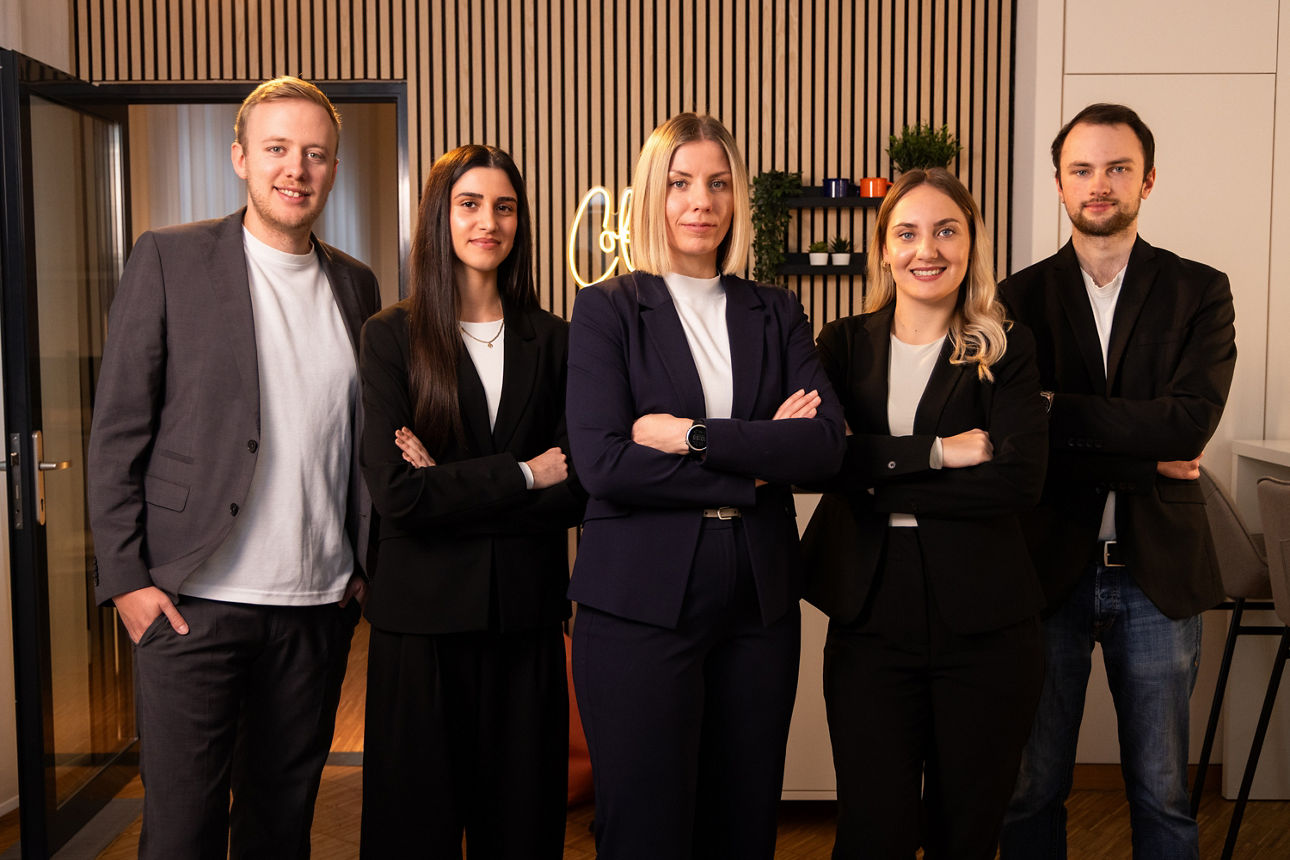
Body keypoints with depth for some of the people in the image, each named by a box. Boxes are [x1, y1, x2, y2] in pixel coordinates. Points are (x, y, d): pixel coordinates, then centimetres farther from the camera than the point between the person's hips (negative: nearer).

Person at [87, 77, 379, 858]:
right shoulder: (170, 259, -1)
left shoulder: (356, 285, 10)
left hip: (320, 604, 4)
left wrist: (371, 565, 7)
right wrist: (125, 577, -8)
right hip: (195, 599, -3)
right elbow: (118, 429, -3)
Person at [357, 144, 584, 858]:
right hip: (422, 616, -2)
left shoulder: (552, 341, 6)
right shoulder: (391, 337, -1)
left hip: (526, 615, 2)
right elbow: (394, 492, -12)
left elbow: (577, 492, -2)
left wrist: (454, 488, -11)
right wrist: (523, 475, -9)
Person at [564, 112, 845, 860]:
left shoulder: (777, 313, 10)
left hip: (759, 604, 4)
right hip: (642, 603, -3)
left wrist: (694, 435, -14)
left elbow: (827, 444, -5)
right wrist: (756, 465, -10)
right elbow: (603, 462, -13)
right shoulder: (608, 308, 0)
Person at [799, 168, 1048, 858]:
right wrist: (936, 452, -15)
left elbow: (1021, 478, -12)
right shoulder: (844, 345, 7)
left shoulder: (1006, 351, 3)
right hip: (870, 614, 0)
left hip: (984, 623, 0)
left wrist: (879, 477, -13)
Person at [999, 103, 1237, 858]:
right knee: (1032, 788, 10)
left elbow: (1192, 421, -13)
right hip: (1047, 567, 0)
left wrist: (1057, 410, -15)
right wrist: (1144, 462, -12)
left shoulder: (1199, 292, 3)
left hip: (1158, 570, 1)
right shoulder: (1021, 298, 1)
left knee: (1163, 793, 13)